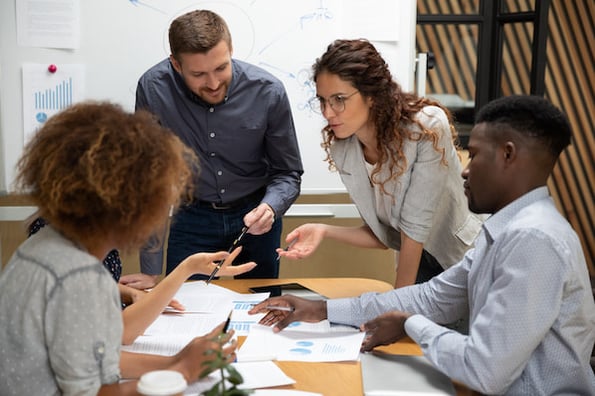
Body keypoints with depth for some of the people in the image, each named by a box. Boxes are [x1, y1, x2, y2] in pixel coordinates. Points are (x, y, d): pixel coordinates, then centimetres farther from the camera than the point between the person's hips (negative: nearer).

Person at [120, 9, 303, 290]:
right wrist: (151, 271, -16)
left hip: (254, 218, 1)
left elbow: (288, 173, -8)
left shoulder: (268, 91, -21)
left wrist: (269, 208, -31)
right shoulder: (153, 89, -23)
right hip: (191, 219, -1)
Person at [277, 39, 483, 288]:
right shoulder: (342, 151, -10)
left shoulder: (427, 127, -25)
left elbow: (415, 227, -24)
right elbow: (384, 237, -4)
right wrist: (325, 231, -19)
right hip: (420, 266, 4)